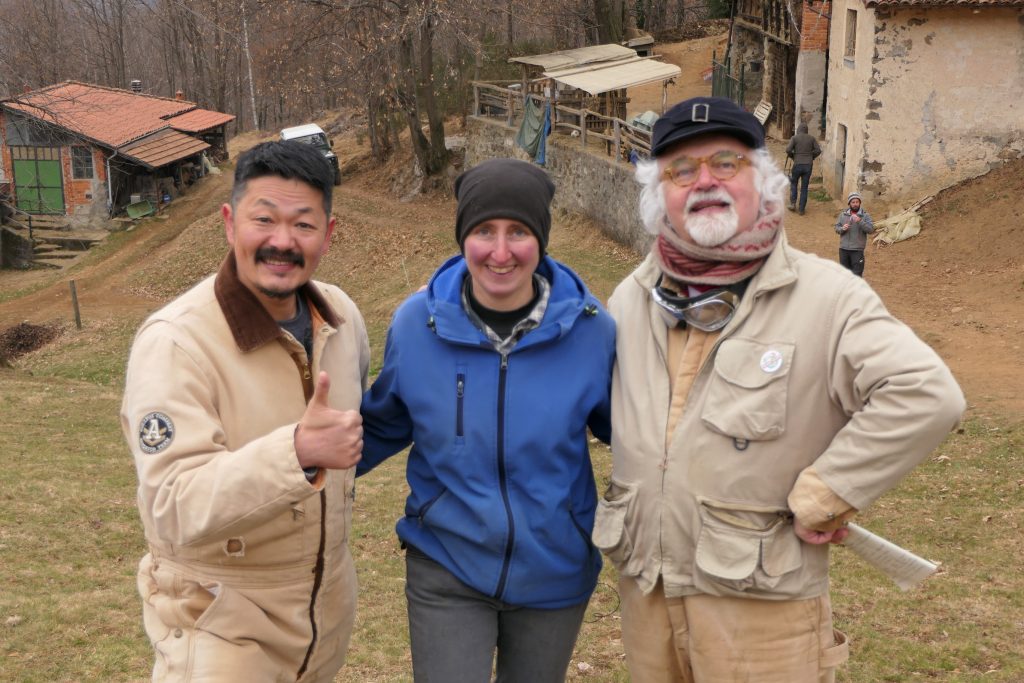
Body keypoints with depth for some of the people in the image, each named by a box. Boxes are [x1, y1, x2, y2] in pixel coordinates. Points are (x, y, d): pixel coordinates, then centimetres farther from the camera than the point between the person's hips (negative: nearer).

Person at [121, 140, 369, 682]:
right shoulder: (175, 342, -24)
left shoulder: (341, 314, -4)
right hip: (220, 622, -6)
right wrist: (296, 451, -44)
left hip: (330, 604, 7)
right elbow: (177, 510, -32)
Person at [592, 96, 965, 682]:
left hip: (761, 604, -5)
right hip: (645, 589, 5)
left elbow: (927, 394, -23)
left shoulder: (826, 297, -13)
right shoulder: (633, 297, 6)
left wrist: (822, 495, -20)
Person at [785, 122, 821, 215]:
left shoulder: (794, 138, -2)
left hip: (797, 164, -2)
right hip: (808, 165, 2)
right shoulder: (811, 138, 5)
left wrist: (792, 156, 7)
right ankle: (802, 209, 8)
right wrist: (811, 158, 14)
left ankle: (793, 204, 11)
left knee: (793, 183, 21)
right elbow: (818, 150, 0)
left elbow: (788, 149, -12)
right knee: (804, 187, 9)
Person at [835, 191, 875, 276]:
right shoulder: (843, 214, 6)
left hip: (857, 250, -4)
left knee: (857, 273, -4)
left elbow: (871, 229, -13)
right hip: (843, 248, 4)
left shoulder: (865, 215, -4)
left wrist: (860, 221, -25)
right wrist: (842, 228, -14)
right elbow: (837, 228, 9)